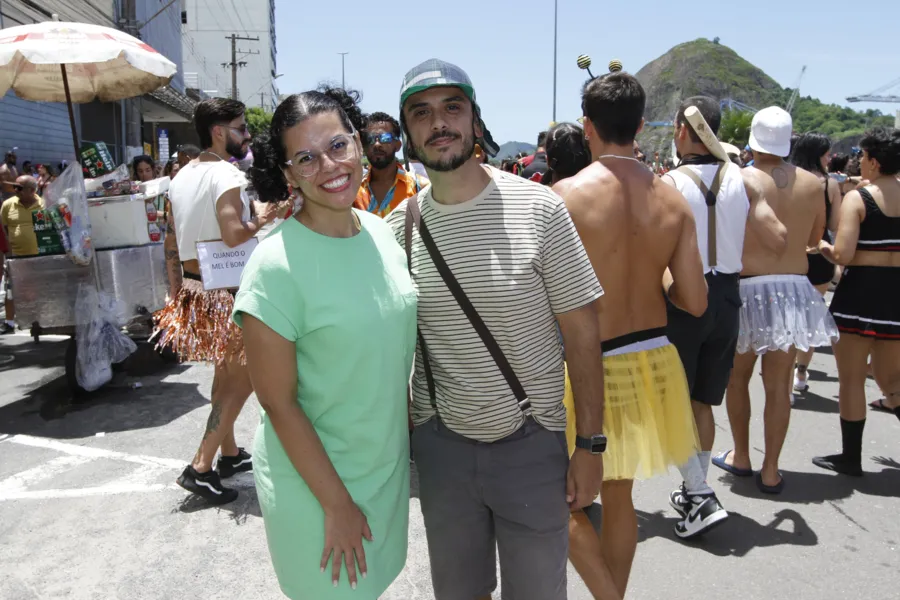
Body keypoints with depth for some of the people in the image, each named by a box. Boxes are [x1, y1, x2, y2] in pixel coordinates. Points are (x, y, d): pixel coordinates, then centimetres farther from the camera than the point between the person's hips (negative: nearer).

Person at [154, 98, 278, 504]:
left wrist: (176, 293, 17)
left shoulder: (181, 177, 11)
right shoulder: (226, 175, -15)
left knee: (224, 371, 21)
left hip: (192, 289, 9)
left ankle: (230, 454, 33)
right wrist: (261, 221, -12)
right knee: (242, 376, 2)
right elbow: (233, 235, -29)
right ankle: (201, 467, 1)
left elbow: (171, 244, 13)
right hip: (226, 291, -9)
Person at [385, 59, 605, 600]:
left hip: (532, 443, -2)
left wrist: (591, 444, -9)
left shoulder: (539, 208, -12)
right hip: (439, 442, 3)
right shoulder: (401, 225, -3)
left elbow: (582, 331, -9)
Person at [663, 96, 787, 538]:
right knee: (702, 402, 16)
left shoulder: (668, 183, -12)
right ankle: (694, 492, 29)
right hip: (726, 296, 5)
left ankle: (700, 496, -1)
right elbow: (778, 240, -5)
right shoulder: (744, 180, -1)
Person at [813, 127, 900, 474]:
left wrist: (822, 247, 1)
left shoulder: (857, 198, -11)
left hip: (861, 290, -6)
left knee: (851, 377, 6)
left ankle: (851, 458, 15)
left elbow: (842, 255, -19)